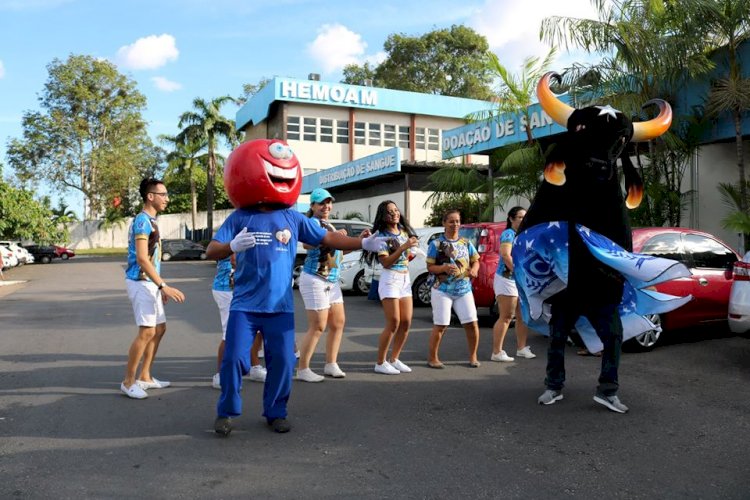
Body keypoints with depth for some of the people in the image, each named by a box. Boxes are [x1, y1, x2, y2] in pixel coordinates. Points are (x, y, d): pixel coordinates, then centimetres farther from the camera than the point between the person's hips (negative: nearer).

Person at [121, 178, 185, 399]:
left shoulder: (150, 220, 16)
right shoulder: (143, 220, -14)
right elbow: (142, 259, -22)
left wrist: (160, 287, 21)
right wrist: (164, 286, -26)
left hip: (149, 283, 10)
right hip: (141, 283, -10)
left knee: (159, 328, 14)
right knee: (147, 331, -12)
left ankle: (145, 377, 23)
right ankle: (128, 382, -1)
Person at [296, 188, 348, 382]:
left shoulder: (329, 226, 15)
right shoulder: (312, 222, -12)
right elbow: (307, 243, -35)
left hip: (332, 281, 9)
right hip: (315, 280, -9)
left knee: (338, 323, 11)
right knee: (317, 327, -7)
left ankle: (331, 365, 22)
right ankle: (303, 370, 3)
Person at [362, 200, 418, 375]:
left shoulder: (404, 231, 12)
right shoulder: (381, 236, -8)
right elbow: (385, 262, -17)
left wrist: (412, 251, 3)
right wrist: (404, 247, -22)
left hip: (405, 279, 7)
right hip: (390, 279, -7)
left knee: (406, 322, 4)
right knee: (393, 323, -9)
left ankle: (394, 359, 17)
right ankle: (380, 363, 1)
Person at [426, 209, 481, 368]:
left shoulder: (466, 243, 10)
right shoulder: (436, 243, -2)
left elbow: (475, 261, 15)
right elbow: (430, 267, -4)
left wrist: (474, 270, -8)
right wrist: (444, 268, -23)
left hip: (464, 290, 4)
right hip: (442, 291, -4)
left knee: (472, 323, 0)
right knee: (440, 326, -4)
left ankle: (473, 357, 17)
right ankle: (432, 359, 10)